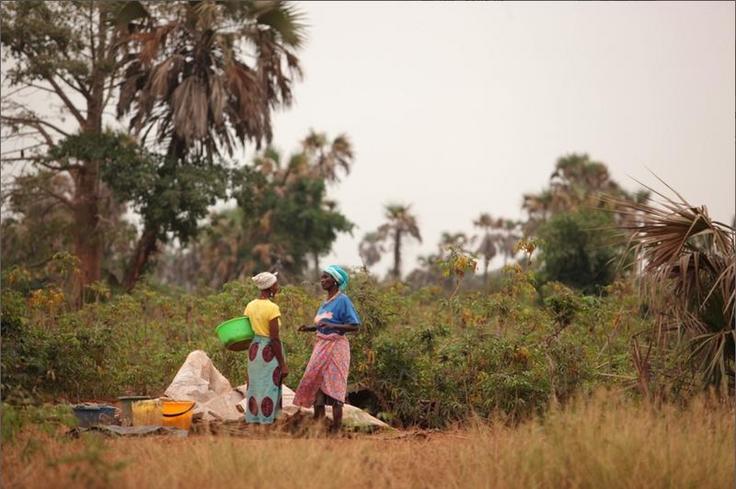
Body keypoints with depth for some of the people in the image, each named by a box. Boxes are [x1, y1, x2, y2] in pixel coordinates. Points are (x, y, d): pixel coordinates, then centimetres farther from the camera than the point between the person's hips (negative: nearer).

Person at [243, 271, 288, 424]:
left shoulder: (250, 306, 5)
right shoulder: (272, 308, -16)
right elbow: (275, 339, -17)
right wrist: (283, 364, -13)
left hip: (253, 349, 7)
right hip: (269, 350, -7)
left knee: (254, 388, 13)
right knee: (269, 389, 0)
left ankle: (252, 421, 18)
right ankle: (266, 423, 2)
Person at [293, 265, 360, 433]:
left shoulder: (342, 300, -12)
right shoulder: (326, 301, 12)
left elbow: (354, 326, -16)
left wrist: (330, 325, -26)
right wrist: (310, 328, 5)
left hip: (335, 347, -8)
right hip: (321, 346, 8)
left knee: (333, 387, -4)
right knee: (315, 383, 8)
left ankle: (336, 429, 2)